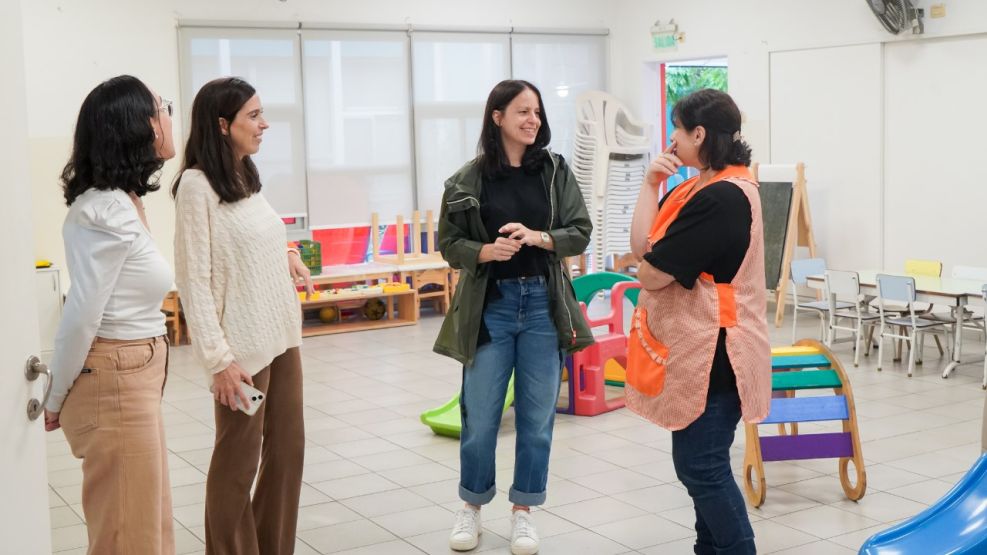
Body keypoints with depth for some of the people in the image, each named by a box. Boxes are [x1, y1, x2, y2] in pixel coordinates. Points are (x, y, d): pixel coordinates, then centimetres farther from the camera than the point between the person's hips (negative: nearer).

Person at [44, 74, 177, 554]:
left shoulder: (124, 203, 10)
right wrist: (56, 401, -9)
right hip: (116, 383, -9)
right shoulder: (108, 212, -21)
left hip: (136, 378, 9)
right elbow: (80, 316, -20)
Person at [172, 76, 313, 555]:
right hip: (243, 346, -8)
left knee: (288, 449, 14)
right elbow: (195, 279, -16)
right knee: (238, 462, 4)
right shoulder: (197, 184, -13)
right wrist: (218, 357, -20)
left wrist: (286, 258, 5)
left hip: (281, 336, 8)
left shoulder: (247, 177, 11)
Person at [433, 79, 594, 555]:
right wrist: (485, 251, -19)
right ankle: (471, 506, 26)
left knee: (537, 416, 8)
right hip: (490, 306, -1)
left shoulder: (555, 171, 2)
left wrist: (538, 237, -17)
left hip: (543, 304, 2)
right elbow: (449, 243, 0)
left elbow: (580, 232, 1)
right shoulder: (467, 180, -3)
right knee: (480, 416, 5)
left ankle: (523, 511, 23)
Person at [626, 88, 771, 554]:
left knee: (700, 465, -3)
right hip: (694, 348, 11)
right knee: (700, 462, 17)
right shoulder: (701, 188, 12)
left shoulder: (721, 198, -21)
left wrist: (646, 269, 1)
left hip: (710, 352, -11)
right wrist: (651, 184, -2)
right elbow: (641, 246, 5)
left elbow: (652, 274, -21)